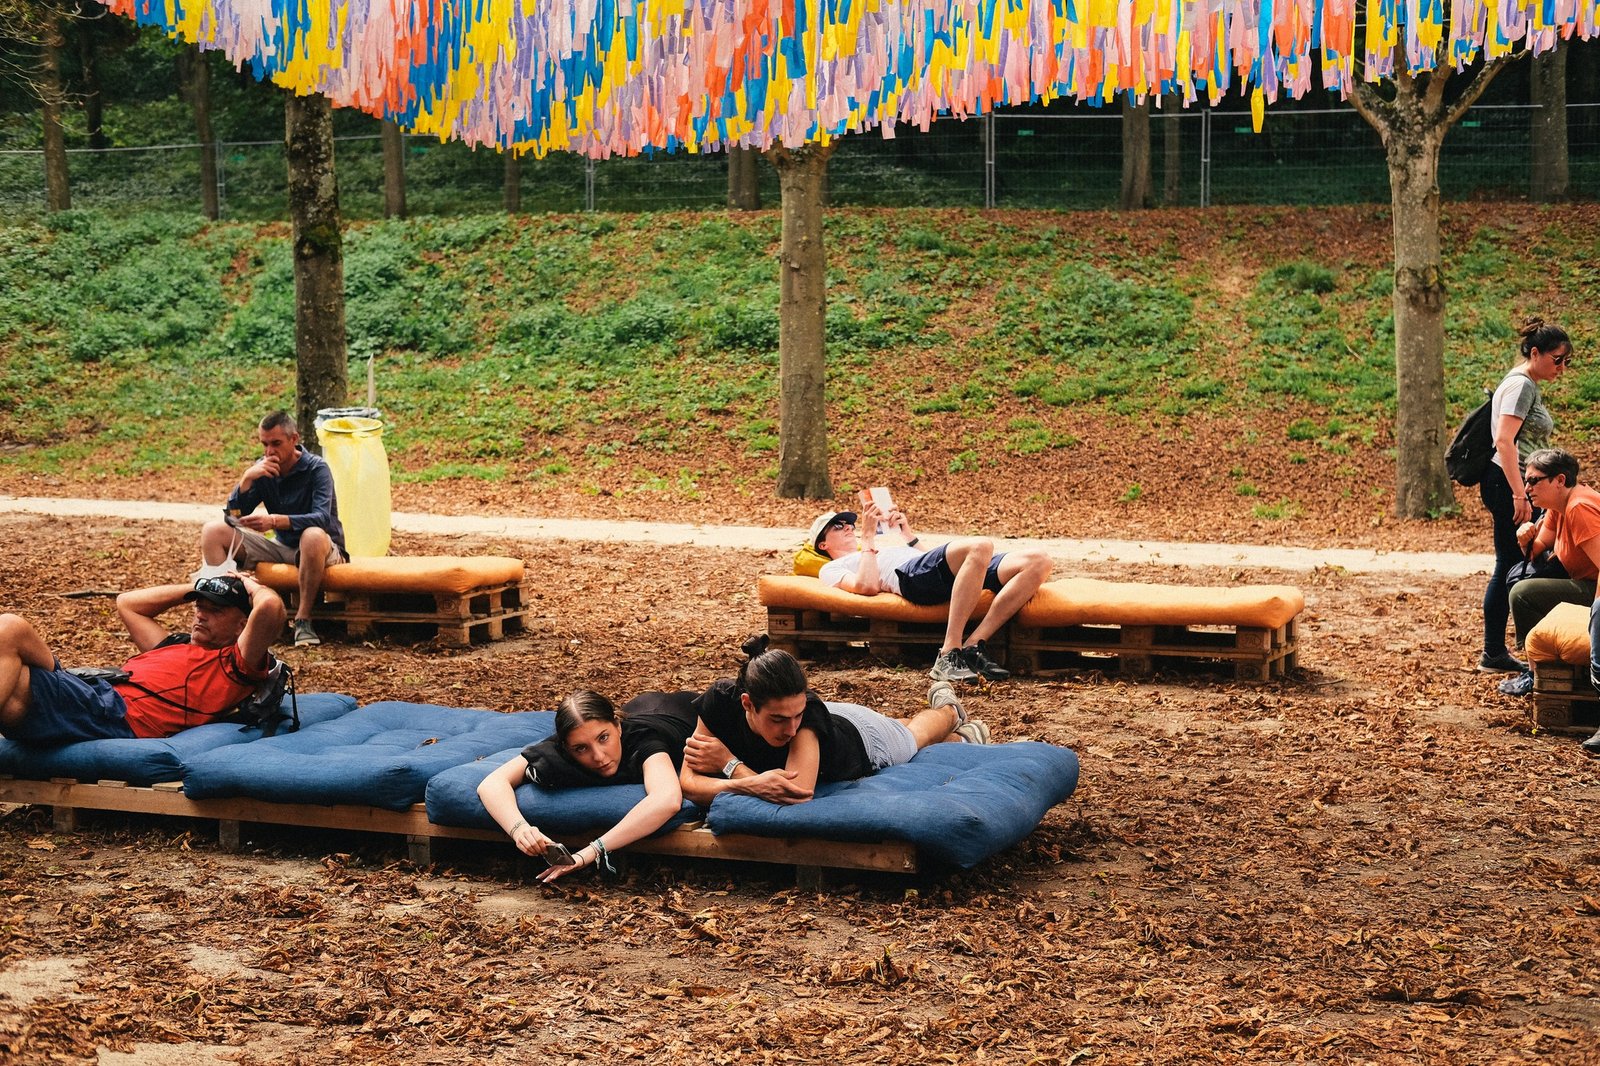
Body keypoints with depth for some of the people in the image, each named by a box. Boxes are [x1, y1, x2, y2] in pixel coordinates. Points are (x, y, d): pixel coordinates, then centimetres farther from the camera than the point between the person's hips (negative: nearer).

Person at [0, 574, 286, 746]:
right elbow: (127, 603, 48)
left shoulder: (235, 663, 11)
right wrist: (196, 588, 42)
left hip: (117, 717, -9)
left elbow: (270, 607, -6)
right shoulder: (175, 646, 37)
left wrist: (250, 586, 17)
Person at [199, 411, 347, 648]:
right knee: (212, 531, -6)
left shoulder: (316, 468, -15)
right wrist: (247, 478, -21)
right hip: (282, 547, 6)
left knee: (313, 536, -43)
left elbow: (322, 519, -30)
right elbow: (234, 516, -4)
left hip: (323, 549, -6)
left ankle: (303, 619, -30)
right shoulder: (263, 469, 0)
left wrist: (275, 521, -44)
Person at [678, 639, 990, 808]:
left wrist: (730, 764, -51)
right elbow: (690, 783, -43)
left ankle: (950, 712, 65)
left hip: (861, 738, -4)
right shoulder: (720, 702, -42)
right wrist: (748, 785, -60)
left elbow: (799, 795, -57)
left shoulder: (808, 713, -50)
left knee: (912, 735, 31)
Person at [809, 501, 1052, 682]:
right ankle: (948, 656, -36)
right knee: (980, 546, -38)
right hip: (911, 574, -7)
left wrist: (908, 535, 27)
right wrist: (867, 537, 5)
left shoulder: (885, 548, 45)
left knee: (1038, 561, -16)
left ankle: (973, 646, -22)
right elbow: (867, 586, -2)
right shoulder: (832, 569, 21)